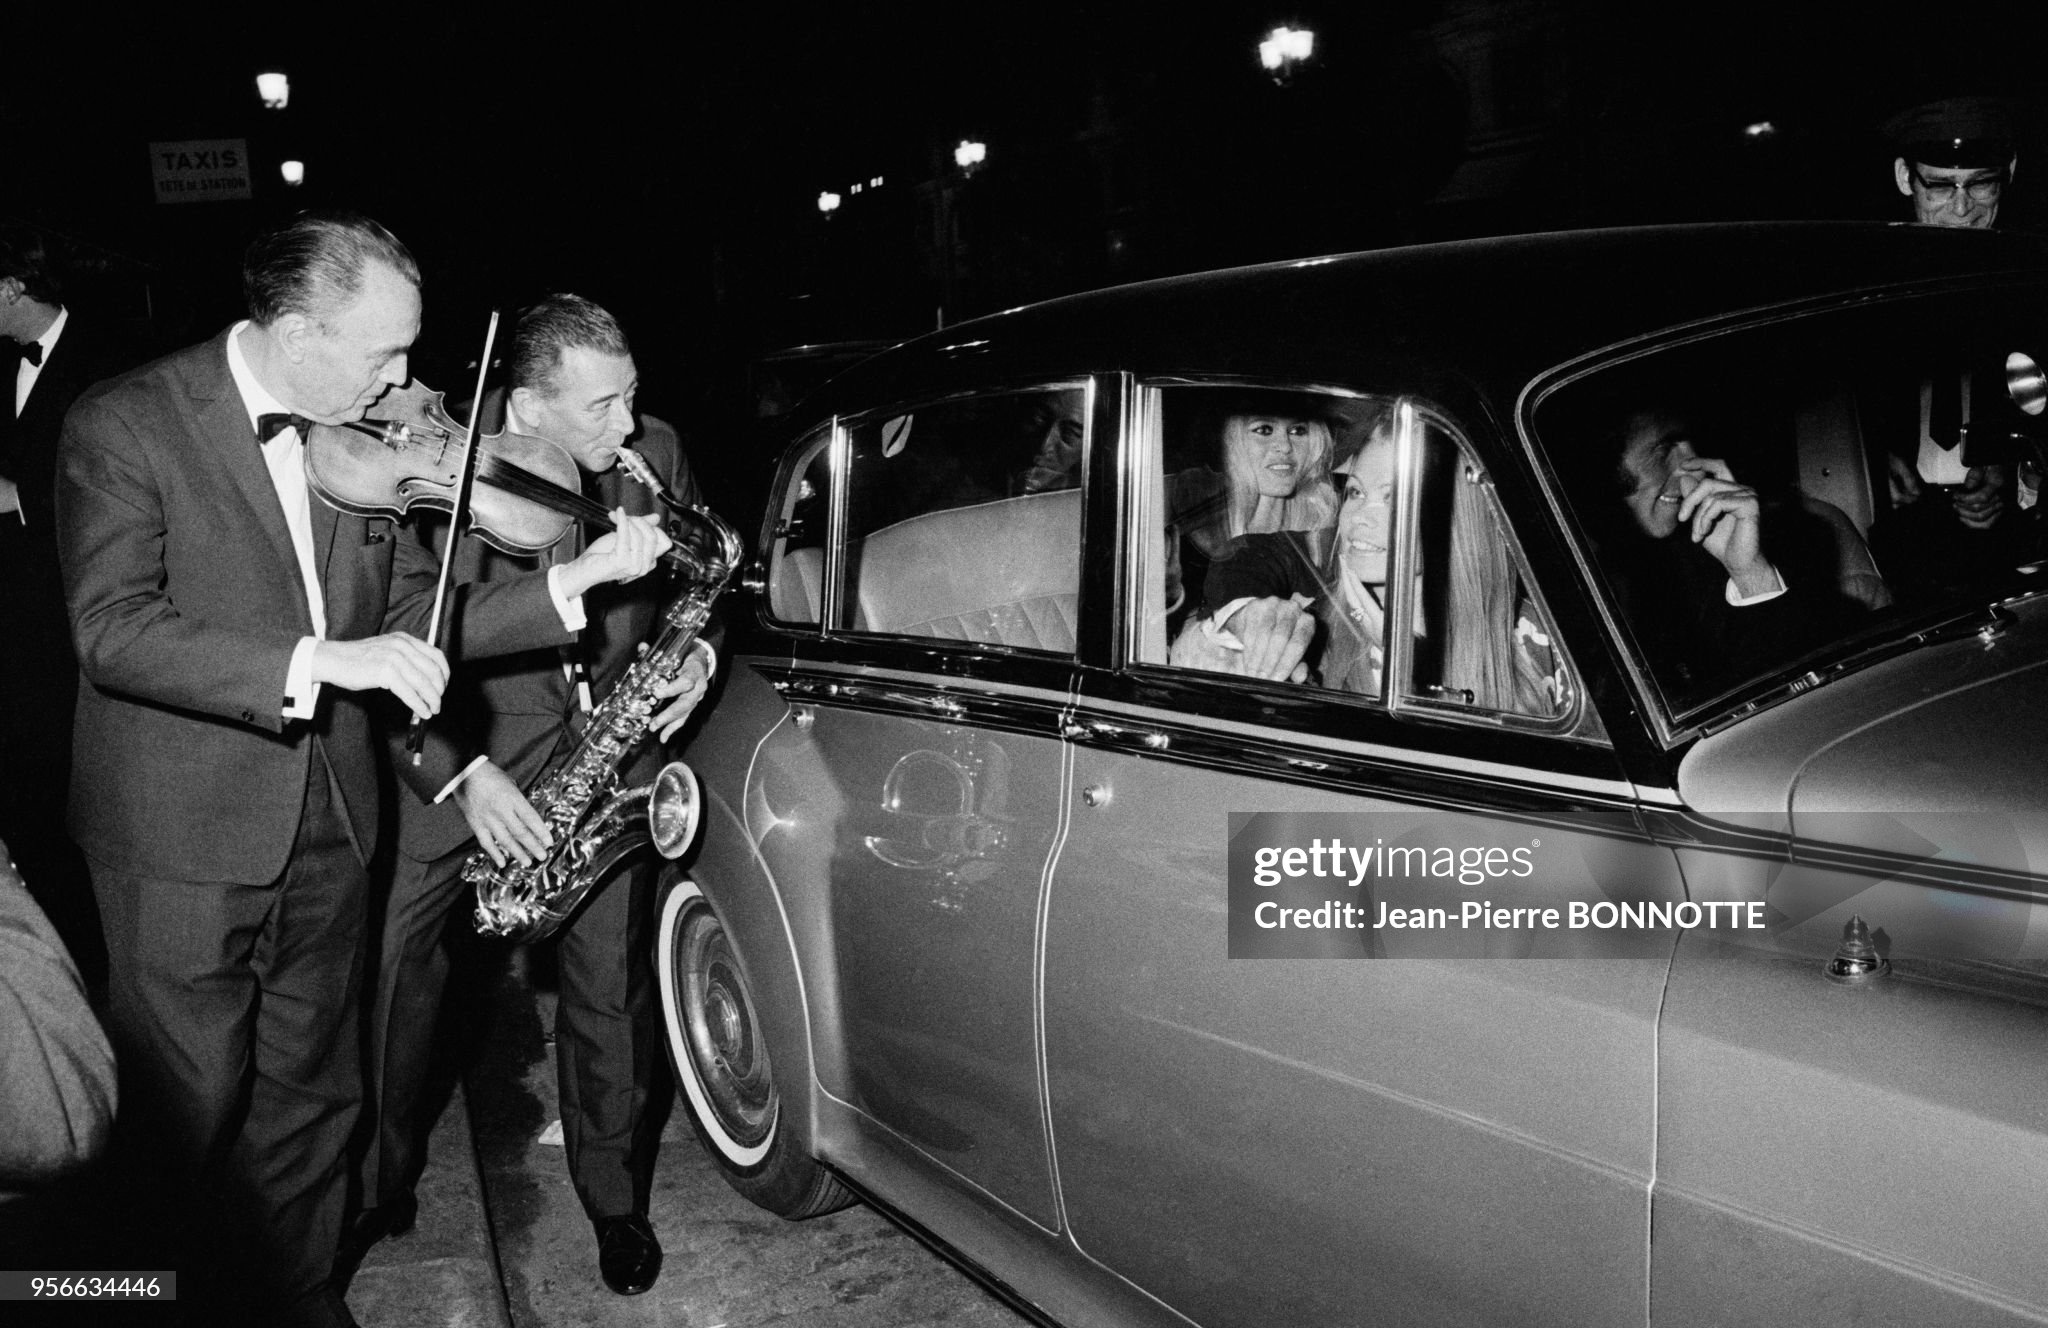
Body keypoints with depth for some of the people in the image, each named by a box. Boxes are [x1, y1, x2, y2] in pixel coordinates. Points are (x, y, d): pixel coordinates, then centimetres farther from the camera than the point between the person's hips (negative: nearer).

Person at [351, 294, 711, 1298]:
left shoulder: (654, 453, -6)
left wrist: (698, 650, -8)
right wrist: (459, 773, -22)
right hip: (465, 748, -1)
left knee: (610, 988, 4)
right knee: (395, 967, 0)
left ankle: (615, 1199, 25)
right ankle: (376, 1190, 25)